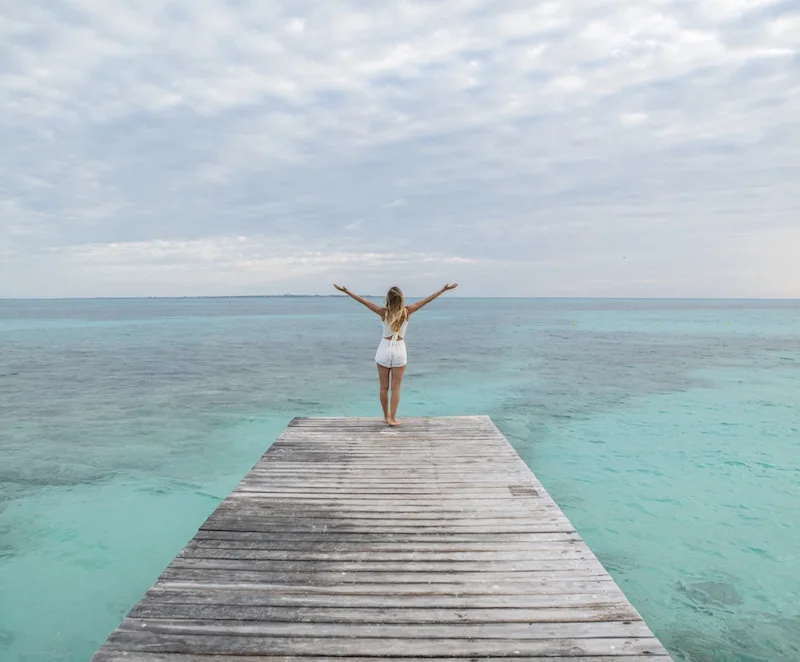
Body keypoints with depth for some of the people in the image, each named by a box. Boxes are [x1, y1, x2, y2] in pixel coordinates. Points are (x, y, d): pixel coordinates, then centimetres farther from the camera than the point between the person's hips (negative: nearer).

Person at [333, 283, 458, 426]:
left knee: (384, 387, 11)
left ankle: (386, 416, 19)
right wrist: (444, 289, -1)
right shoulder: (407, 311, -9)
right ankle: (392, 418, 4)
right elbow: (427, 300, -6)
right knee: (396, 388, 5)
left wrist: (346, 290, -4)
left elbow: (363, 301, -8)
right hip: (399, 351, 0)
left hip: (384, 350, 0)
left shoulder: (384, 312, -10)